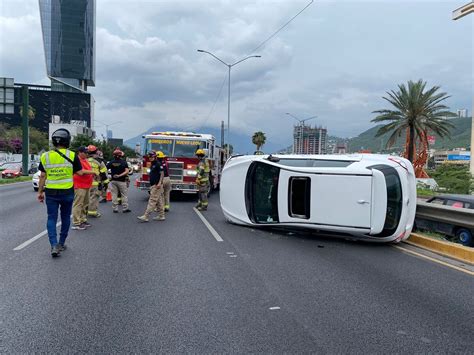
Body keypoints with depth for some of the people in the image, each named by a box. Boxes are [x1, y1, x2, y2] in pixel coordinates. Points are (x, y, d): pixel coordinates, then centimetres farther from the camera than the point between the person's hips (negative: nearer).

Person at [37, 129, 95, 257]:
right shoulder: (72, 155, -7)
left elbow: (43, 176, 2)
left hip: (51, 192, 1)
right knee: (65, 217, 14)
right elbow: (80, 172, -3)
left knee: (51, 218, 6)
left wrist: (40, 191, 11)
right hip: (67, 192, -1)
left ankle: (54, 245, -7)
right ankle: (61, 243, 22)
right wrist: (90, 172, 16)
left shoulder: (45, 156, -1)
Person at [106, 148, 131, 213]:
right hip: (121, 181, -2)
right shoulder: (124, 162, -7)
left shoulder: (111, 162, -2)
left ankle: (115, 208, 10)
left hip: (113, 181, 2)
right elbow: (126, 171, -16)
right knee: (124, 195, 6)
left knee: (114, 195, 8)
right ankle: (125, 208, 8)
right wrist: (120, 175, -17)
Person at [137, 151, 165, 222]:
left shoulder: (158, 164, -11)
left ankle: (145, 216, -10)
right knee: (158, 201, 11)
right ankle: (161, 216, 16)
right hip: (153, 185, 10)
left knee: (152, 201, -9)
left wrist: (159, 183, -26)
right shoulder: (152, 165, 17)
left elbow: (162, 173, -17)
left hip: (157, 185, -10)